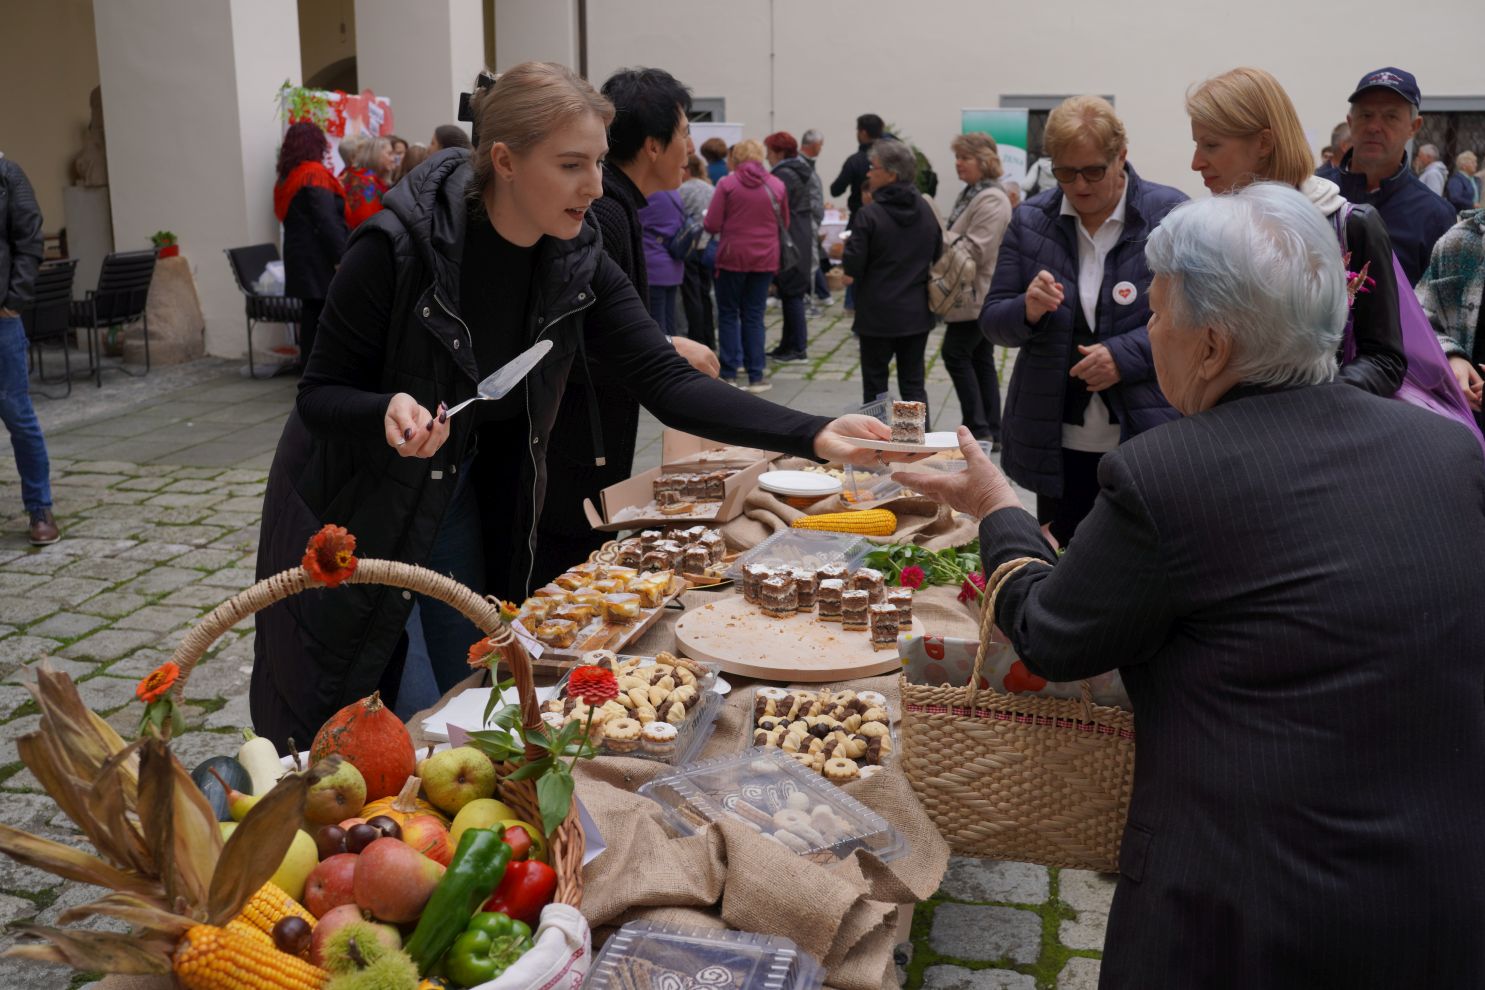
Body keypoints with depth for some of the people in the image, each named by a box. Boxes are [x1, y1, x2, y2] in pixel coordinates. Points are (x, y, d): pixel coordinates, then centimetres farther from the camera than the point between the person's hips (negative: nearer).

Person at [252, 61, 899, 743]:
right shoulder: (400, 246, -27)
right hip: (349, 510, -4)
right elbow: (320, 395, -19)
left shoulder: (577, 265, -13)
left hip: (461, 501, 4)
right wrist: (388, 412, -42)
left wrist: (814, 434, -29)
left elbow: (668, 384, -18)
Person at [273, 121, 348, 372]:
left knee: (311, 313, 12)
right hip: (320, 259, -9)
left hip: (298, 256, 9)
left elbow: (287, 218, 18)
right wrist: (342, 257, -20)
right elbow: (327, 221, -19)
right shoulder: (315, 174, -11)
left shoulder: (286, 178, 15)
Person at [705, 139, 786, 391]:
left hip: (732, 257, -2)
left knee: (728, 314, 9)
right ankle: (755, 376, 8)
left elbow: (711, 225, -9)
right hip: (765, 258, 3)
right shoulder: (777, 186, 1)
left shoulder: (727, 184, -8)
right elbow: (784, 224, 11)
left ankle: (729, 374, 5)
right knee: (754, 316, 10)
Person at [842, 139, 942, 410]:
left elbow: (852, 267, -15)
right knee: (914, 383, 10)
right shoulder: (925, 210, 3)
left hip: (878, 314, -5)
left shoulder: (869, 214, -15)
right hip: (917, 313, 5)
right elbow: (938, 256, 11)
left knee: (875, 385, 6)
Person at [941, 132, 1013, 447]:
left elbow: (975, 248, -22)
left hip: (978, 294, -10)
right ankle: (991, 432, 17)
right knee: (980, 360, 11)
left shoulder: (992, 200, -16)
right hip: (972, 293, 10)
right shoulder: (970, 194, 14)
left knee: (956, 353, -7)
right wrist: (942, 236, 1)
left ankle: (978, 428, -2)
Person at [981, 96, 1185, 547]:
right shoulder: (1030, 220, 6)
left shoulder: (1170, 214, -2)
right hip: (1057, 446, 3)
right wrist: (1028, 310, -16)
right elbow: (992, 321, 7)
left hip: (1149, 440, -3)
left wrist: (1127, 355, -18)